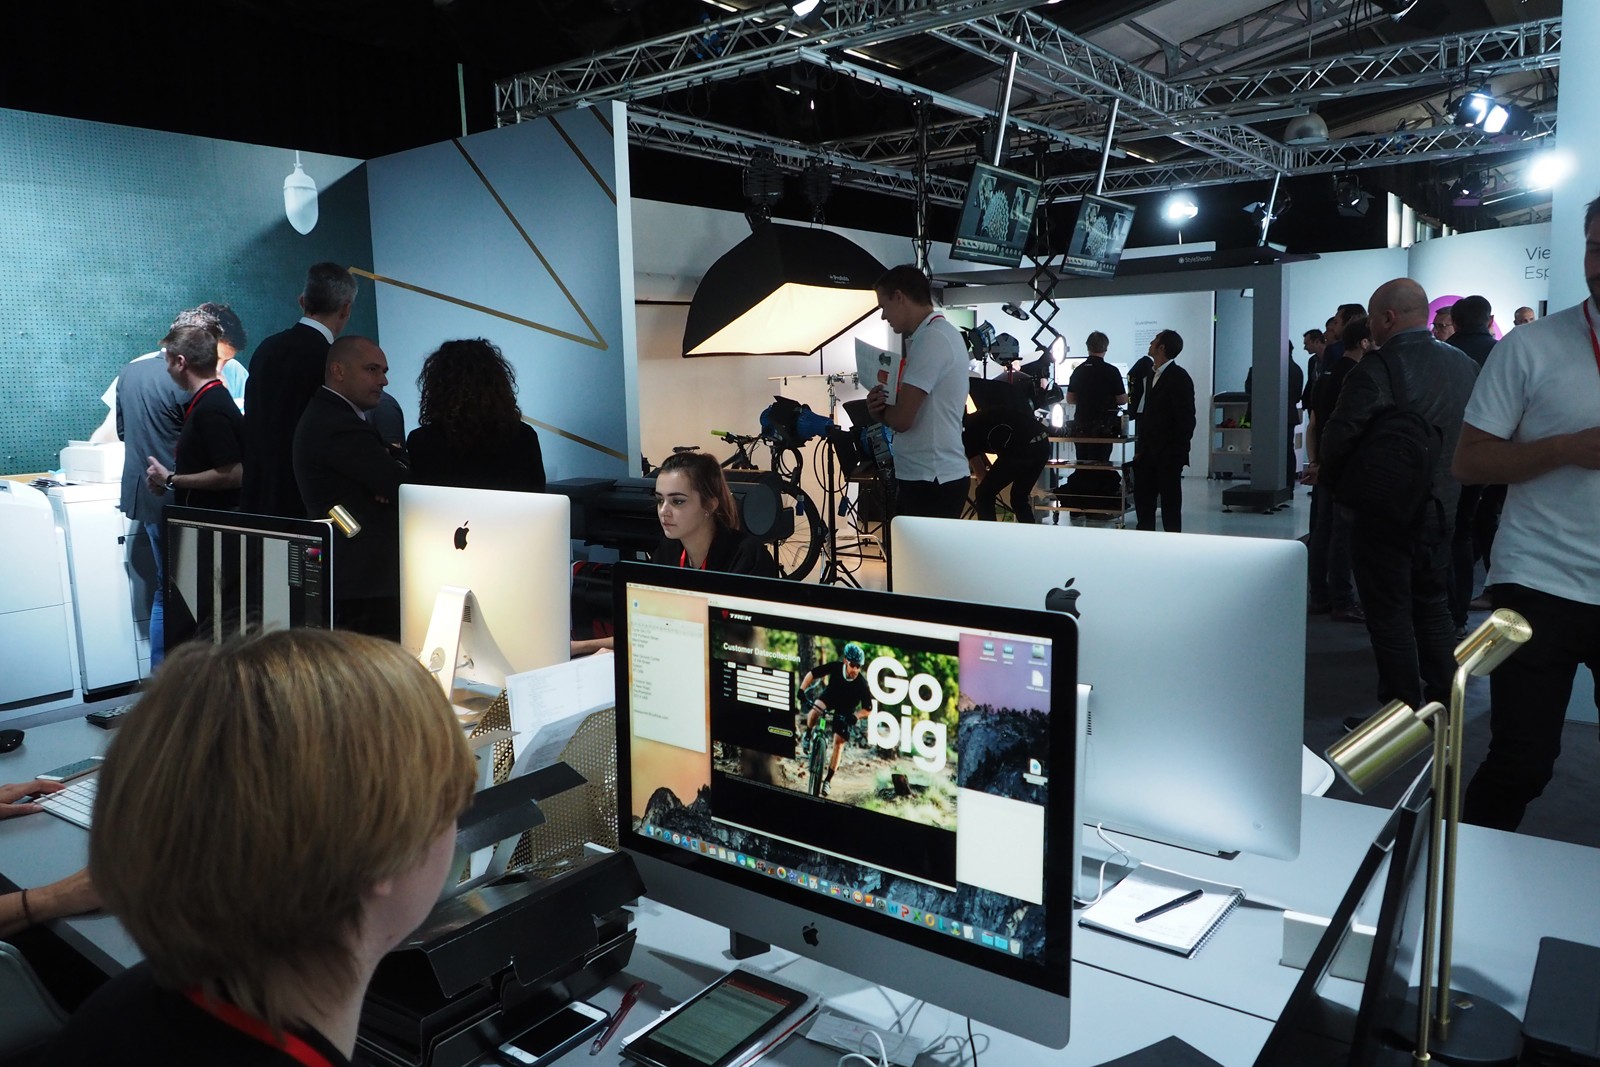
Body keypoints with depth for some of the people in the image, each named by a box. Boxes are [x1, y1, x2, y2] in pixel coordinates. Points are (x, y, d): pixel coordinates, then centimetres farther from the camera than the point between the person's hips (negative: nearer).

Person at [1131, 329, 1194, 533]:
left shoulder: (1179, 377, -11)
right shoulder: (1153, 376, 15)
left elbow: (1186, 419, -14)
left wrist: (1179, 452, -17)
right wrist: (1141, 448, 11)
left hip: (1168, 455, -8)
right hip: (1149, 453, 8)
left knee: (1170, 503, 0)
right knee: (1143, 500, 9)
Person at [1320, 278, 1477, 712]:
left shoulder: (1375, 369, -19)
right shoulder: (1465, 366, 4)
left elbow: (1338, 439, -22)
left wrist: (1342, 488, -4)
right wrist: (1444, 480, 17)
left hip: (1382, 512, -7)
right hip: (1441, 509, 7)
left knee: (1390, 616, 2)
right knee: (1432, 606, 20)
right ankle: (1443, 706, 29)